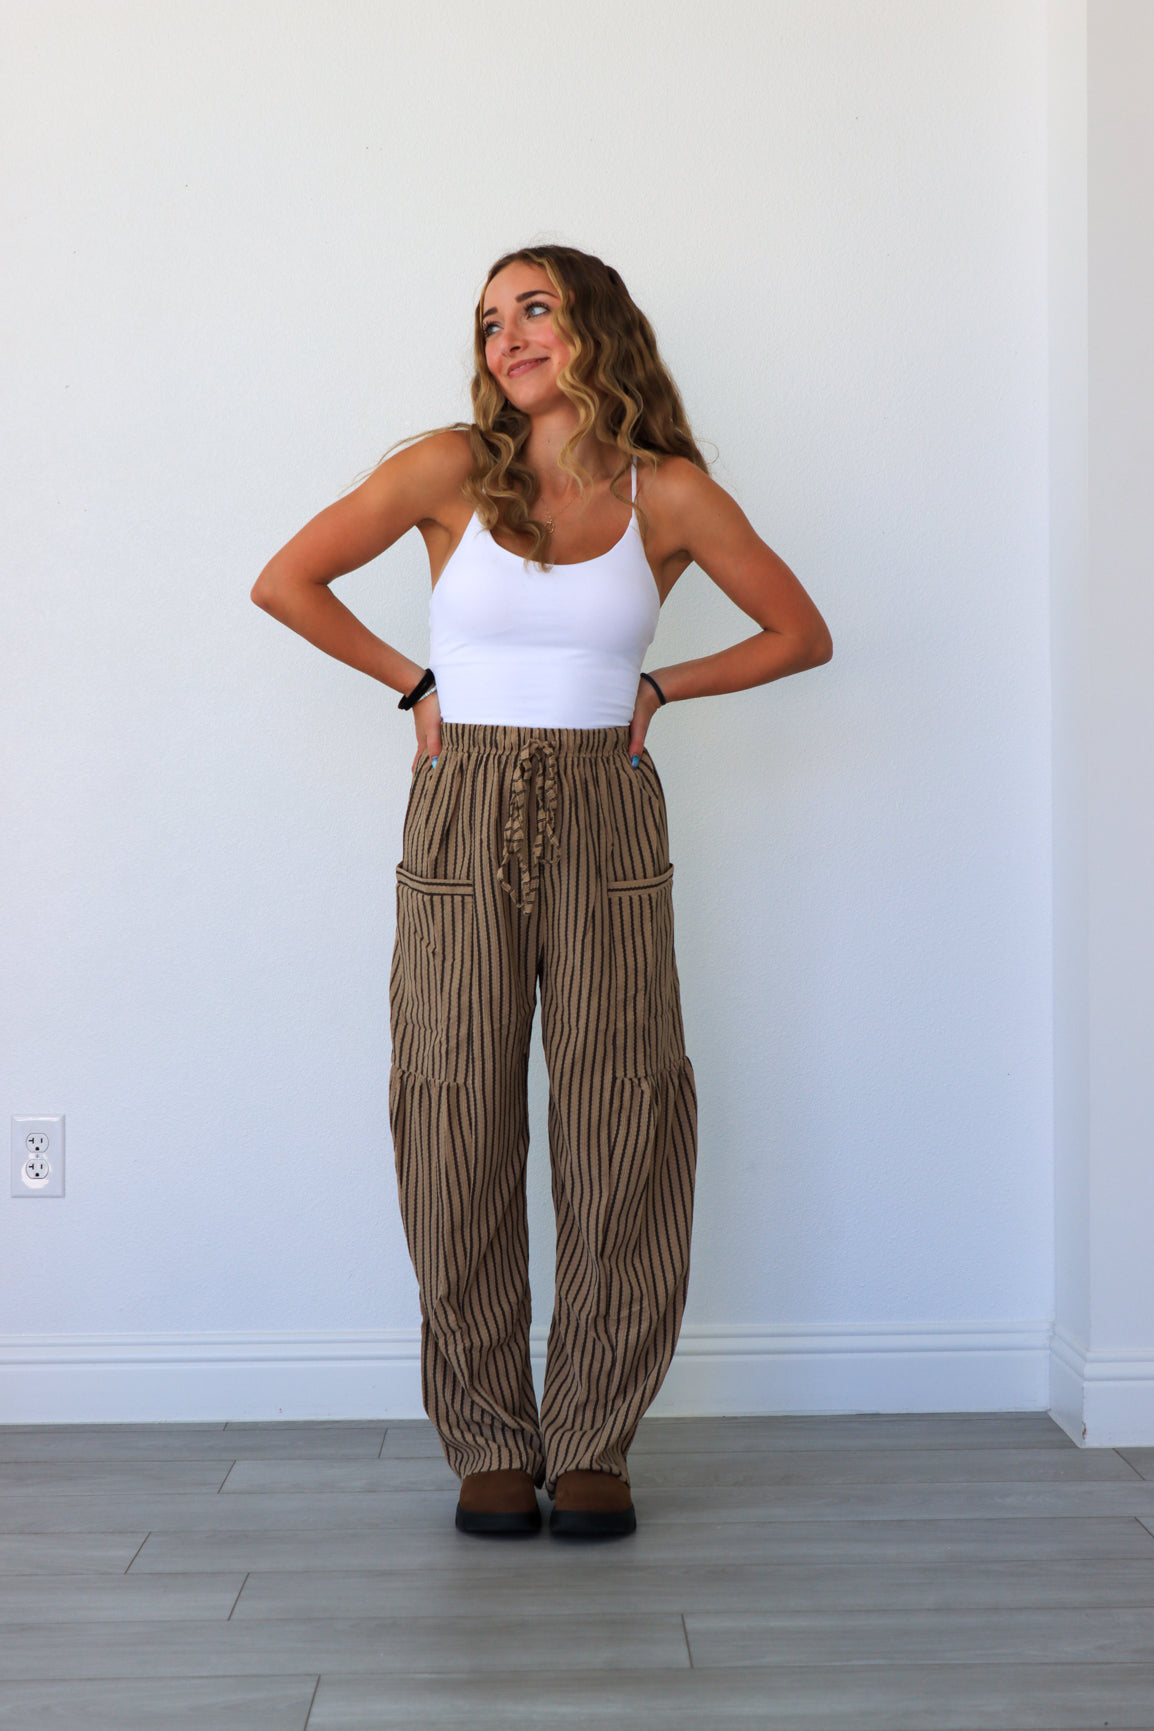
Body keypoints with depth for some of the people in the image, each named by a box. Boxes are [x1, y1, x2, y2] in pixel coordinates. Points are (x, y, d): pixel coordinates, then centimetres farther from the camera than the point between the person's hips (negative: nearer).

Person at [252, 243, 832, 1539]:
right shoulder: (450, 469, 2)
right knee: (458, 1128, -1)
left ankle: (592, 1443, 12)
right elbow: (284, 582, 6)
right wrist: (416, 683, 5)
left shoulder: (670, 493, 3)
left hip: (606, 823, 1)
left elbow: (799, 633, 13)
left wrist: (656, 688, 6)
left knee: (620, 1131, -2)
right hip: (462, 821, 0)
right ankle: (488, 1445, 12)